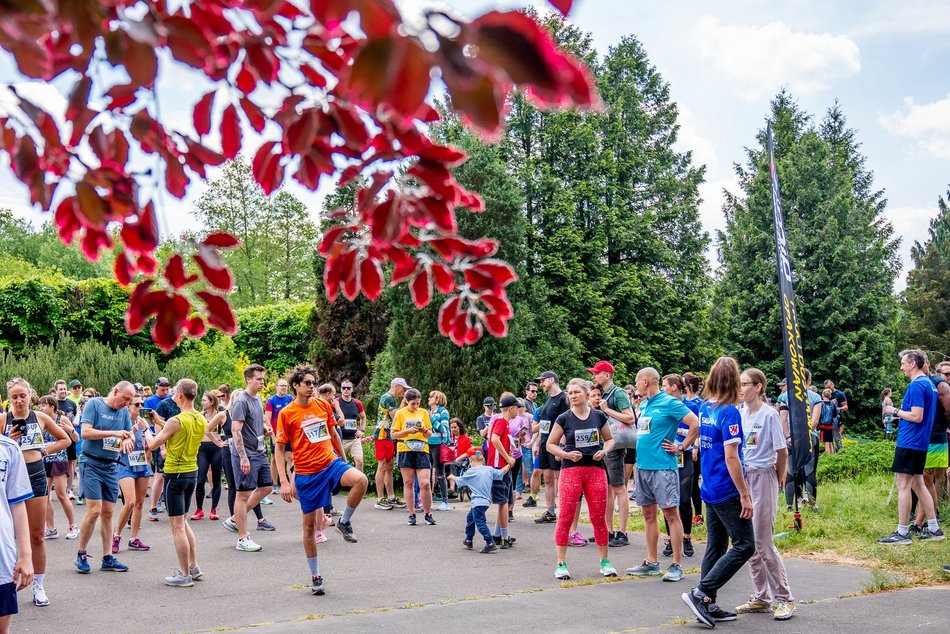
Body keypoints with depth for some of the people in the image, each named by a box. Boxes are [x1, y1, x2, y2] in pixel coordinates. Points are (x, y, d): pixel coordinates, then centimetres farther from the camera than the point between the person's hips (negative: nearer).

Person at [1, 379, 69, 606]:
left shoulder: (40, 417, 4)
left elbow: (65, 439, 14)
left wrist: (44, 450, 4)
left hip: (36, 478, 1)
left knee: (37, 536, 6)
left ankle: (38, 587, 14)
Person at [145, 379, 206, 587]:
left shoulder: (176, 421, -19)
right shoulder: (202, 420, 4)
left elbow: (153, 445, -9)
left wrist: (146, 428, 10)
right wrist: (162, 424, 24)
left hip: (176, 475, -8)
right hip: (193, 472, 8)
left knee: (177, 526, 0)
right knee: (182, 522, 21)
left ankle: (185, 575, 3)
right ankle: (194, 566, 23)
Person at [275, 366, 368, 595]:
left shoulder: (323, 405, 6)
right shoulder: (286, 413, -5)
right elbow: (279, 448, -3)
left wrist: (344, 462, 21)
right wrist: (284, 482, -10)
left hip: (331, 463, 3)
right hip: (306, 473, -3)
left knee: (361, 480, -28)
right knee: (309, 526, 3)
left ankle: (344, 521, -2)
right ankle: (315, 577, 18)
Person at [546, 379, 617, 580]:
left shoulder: (599, 416, 4)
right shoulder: (564, 418, -1)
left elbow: (610, 439, 15)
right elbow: (550, 444, 4)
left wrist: (604, 450, -5)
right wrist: (566, 454, -13)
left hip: (596, 469, 2)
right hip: (571, 470, -2)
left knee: (599, 517, 6)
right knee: (565, 517, -4)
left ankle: (605, 561, 18)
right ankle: (561, 564, 4)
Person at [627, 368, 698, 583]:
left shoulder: (669, 403, -10)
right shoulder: (643, 404, 15)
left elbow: (695, 424, -17)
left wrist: (681, 447, -12)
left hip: (663, 466, -9)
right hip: (643, 466, 9)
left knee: (670, 513, -5)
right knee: (648, 513, 12)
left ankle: (677, 565, -1)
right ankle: (651, 563, 19)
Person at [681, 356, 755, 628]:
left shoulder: (704, 408, 7)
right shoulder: (729, 412, -17)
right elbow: (731, 457, -20)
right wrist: (745, 495, -17)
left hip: (710, 490, 9)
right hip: (727, 492, -9)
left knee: (716, 547, 14)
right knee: (744, 546, -2)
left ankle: (708, 605, 17)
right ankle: (701, 593, -6)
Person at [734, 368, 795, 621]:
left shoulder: (769, 414, -10)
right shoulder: (739, 413, 7)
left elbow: (782, 452, -6)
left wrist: (779, 479, 4)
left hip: (763, 478, -7)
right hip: (742, 477, 7)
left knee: (763, 541, -6)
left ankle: (785, 598, 4)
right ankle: (761, 598, 19)